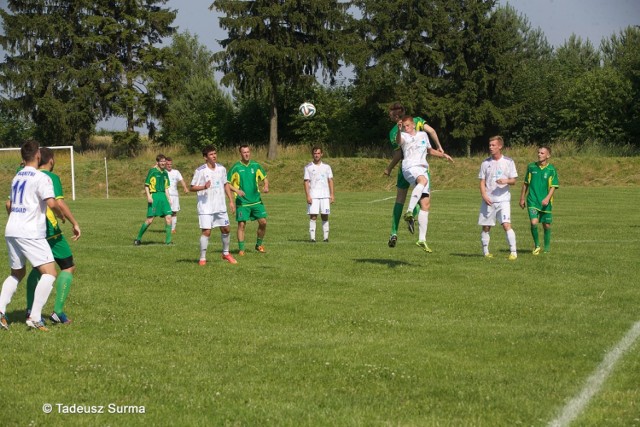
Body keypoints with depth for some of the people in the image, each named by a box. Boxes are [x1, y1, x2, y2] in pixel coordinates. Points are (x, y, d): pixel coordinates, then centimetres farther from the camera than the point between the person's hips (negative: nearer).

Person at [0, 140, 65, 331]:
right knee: (49, 273, -8)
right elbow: (51, 203, -19)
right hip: (31, 233, -8)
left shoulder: (16, 177, 17)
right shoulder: (41, 178, -7)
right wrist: (61, 215, 0)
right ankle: (35, 317, -19)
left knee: (17, 273, 22)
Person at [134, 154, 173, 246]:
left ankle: (168, 241, 2)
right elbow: (146, 185, -5)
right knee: (150, 219, -8)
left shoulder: (165, 173, 16)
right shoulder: (153, 171, -4)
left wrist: (168, 199, 16)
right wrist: (148, 196, -15)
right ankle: (138, 239, 6)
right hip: (154, 196, -6)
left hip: (163, 196, 6)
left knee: (168, 217, -4)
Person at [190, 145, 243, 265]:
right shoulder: (200, 171, -11)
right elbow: (192, 187, -8)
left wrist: (231, 201, 13)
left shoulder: (221, 168, 5)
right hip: (205, 208, -5)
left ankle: (226, 253, 31)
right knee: (206, 232, -10)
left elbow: (226, 184, 16)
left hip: (220, 206, 5)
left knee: (226, 229, 12)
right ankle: (202, 258, 0)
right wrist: (204, 187, -27)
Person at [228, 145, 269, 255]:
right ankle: (241, 249, 5)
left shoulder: (256, 165, 5)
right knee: (241, 224, -5)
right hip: (242, 202, -3)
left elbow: (264, 178, 14)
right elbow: (227, 183, -2)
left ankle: (259, 245, 19)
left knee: (263, 222, -1)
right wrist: (236, 190, -17)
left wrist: (266, 186, -6)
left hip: (256, 200, 3)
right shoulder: (236, 167, -5)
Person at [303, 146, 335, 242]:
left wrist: (332, 195, 3)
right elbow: (306, 182, 1)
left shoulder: (326, 167, 12)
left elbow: (330, 180, 12)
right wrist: (308, 196, -9)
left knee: (325, 216, 2)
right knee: (313, 216, -8)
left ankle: (325, 237, 7)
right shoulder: (308, 167, 6)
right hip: (313, 195, -2)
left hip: (325, 195, 2)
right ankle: (312, 237, -8)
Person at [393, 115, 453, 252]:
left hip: (423, 170, 6)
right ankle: (409, 212, -56)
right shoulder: (404, 136, 3)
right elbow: (398, 141, -23)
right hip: (410, 168, -6)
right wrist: (399, 131, -43)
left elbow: (430, 150, 37)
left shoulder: (423, 135, 21)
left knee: (426, 204, -1)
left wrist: (443, 155, 25)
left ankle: (422, 239, 2)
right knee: (423, 180, -41)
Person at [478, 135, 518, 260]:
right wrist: (484, 195, -8)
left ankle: (513, 252, -11)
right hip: (488, 200, 3)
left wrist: (506, 181, -18)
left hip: (503, 199, -2)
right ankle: (486, 252, 17)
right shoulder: (486, 162, 7)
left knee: (506, 225, -15)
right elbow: (482, 182, 8)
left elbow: (513, 180, 5)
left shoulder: (508, 161, 2)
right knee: (486, 227, 4)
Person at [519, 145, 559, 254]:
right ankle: (536, 245, 5)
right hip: (532, 201, 1)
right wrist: (522, 198, 15)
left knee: (546, 225, 6)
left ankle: (547, 247, 25)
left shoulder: (551, 169, -3)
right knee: (534, 223, -16)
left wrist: (547, 198, -21)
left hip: (545, 202, 0)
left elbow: (553, 187, -6)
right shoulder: (531, 167, 4)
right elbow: (526, 183, 14)